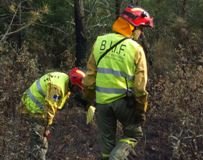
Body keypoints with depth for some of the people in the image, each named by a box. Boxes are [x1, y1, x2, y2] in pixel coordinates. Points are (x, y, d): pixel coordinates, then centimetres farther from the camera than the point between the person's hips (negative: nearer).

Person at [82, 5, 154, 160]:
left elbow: (90, 75, 6)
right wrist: (142, 110, 0)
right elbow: (140, 85, -10)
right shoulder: (136, 49, -10)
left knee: (107, 140, 17)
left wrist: (88, 98, 17)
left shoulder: (99, 42, 2)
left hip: (102, 101, 4)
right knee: (134, 134, 15)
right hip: (124, 101, -4)